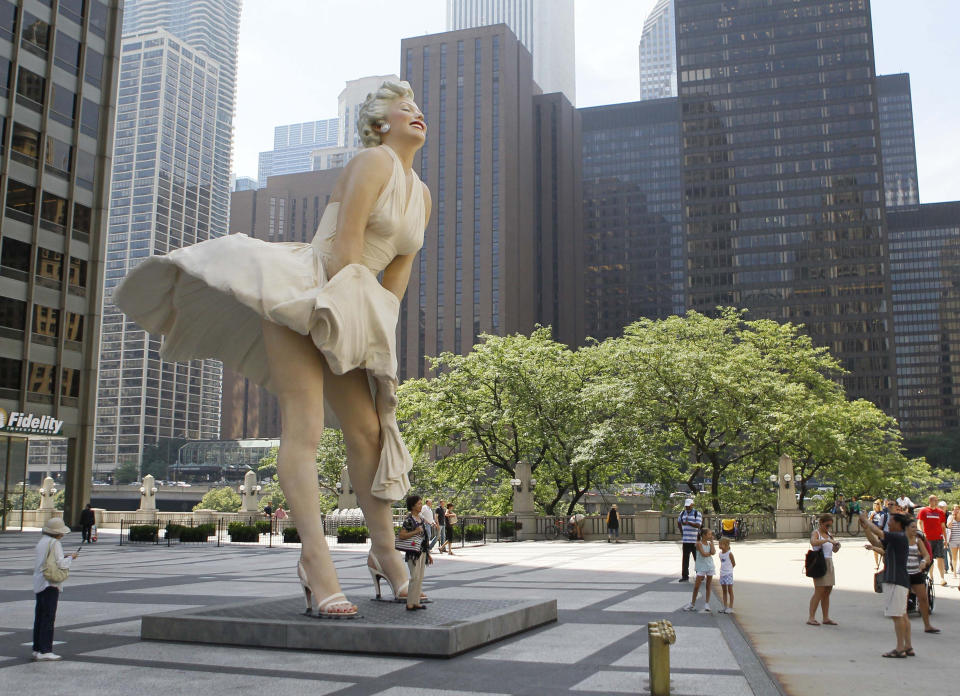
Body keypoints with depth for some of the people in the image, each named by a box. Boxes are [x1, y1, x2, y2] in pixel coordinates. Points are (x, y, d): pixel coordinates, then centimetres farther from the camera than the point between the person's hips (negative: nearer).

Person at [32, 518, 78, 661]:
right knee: (48, 617, -7)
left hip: (39, 584, 9)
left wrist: (64, 557, 15)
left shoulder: (41, 542, 14)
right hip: (50, 584, -9)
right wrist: (71, 558, 0)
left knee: (39, 617, 13)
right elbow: (61, 564, -18)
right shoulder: (54, 543, -13)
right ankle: (45, 651, -8)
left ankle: (37, 649, 18)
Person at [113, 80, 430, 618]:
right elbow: (346, 241, -13)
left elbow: (399, 273, 15)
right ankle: (316, 555, -22)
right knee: (305, 425, -17)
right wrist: (343, 313, -14)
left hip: (352, 314, 7)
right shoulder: (373, 160, -3)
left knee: (369, 432, 3)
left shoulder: (422, 197, 19)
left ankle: (385, 549, 16)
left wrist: (377, 332, 5)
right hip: (302, 290, -7)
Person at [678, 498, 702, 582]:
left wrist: (688, 523, -31)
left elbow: (698, 525, -17)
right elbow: (679, 522, 30)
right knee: (685, 559, 4)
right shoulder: (682, 514, 12)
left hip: (695, 540, -4)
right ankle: (685, 576, 8)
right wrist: (681, 532, 19)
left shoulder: (697, 514, -3)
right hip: (685, 540, 4)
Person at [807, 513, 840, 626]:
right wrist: (828, 540, -35)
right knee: (819, 592, -11)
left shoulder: (828, 534, 16)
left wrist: (836, 545, -4)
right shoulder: (815, 533, -6)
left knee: (827, 592, 8)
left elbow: (834, 550, 18)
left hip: (829, 564, 8)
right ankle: (811, 617, -9)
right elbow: (813, 542, -29)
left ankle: (826, 618, 12)